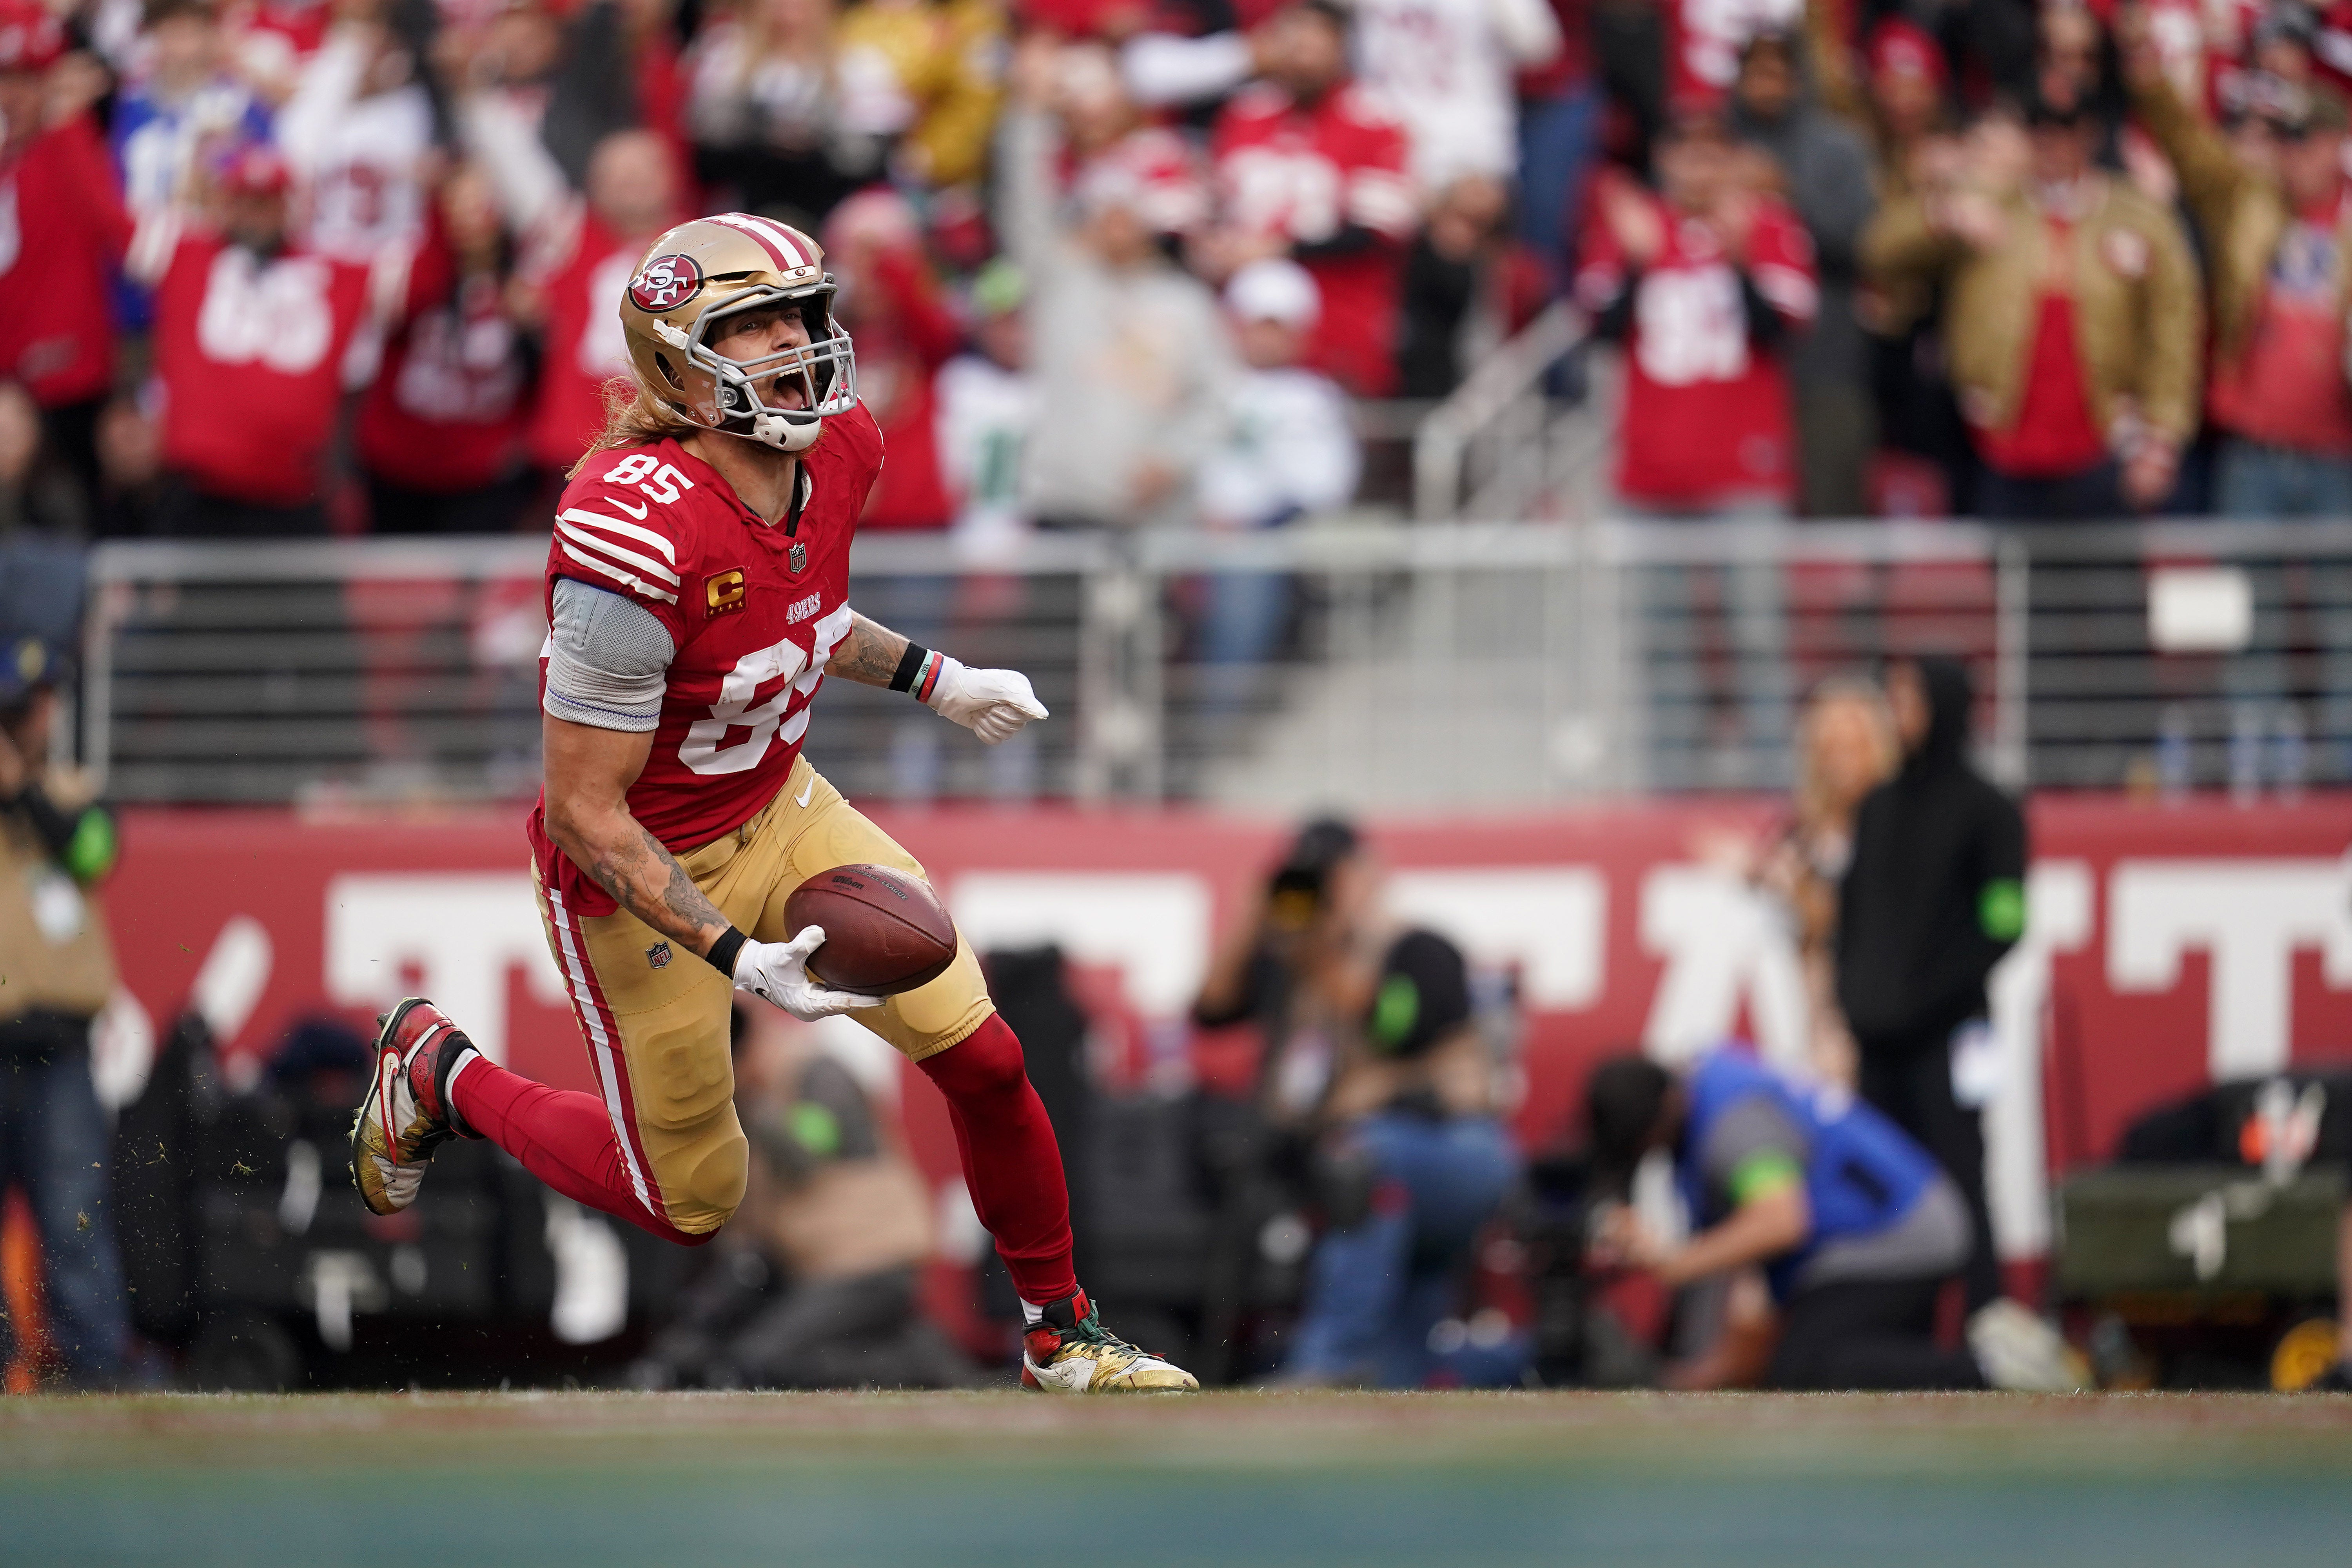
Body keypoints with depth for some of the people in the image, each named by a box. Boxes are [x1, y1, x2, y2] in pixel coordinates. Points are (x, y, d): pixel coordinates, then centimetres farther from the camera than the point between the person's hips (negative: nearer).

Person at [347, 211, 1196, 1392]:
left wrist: (934, 681, 4)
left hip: (777, 809, 7)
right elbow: (584, 811, -28)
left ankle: (1061, 1338, 20)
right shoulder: (637, 538, -36)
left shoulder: (837, 451, -11)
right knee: (691, 1204, 11)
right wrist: (735, 956, -30)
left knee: (983, 1059, -2)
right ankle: (441, 1073, 34)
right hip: (641, 874, -7)